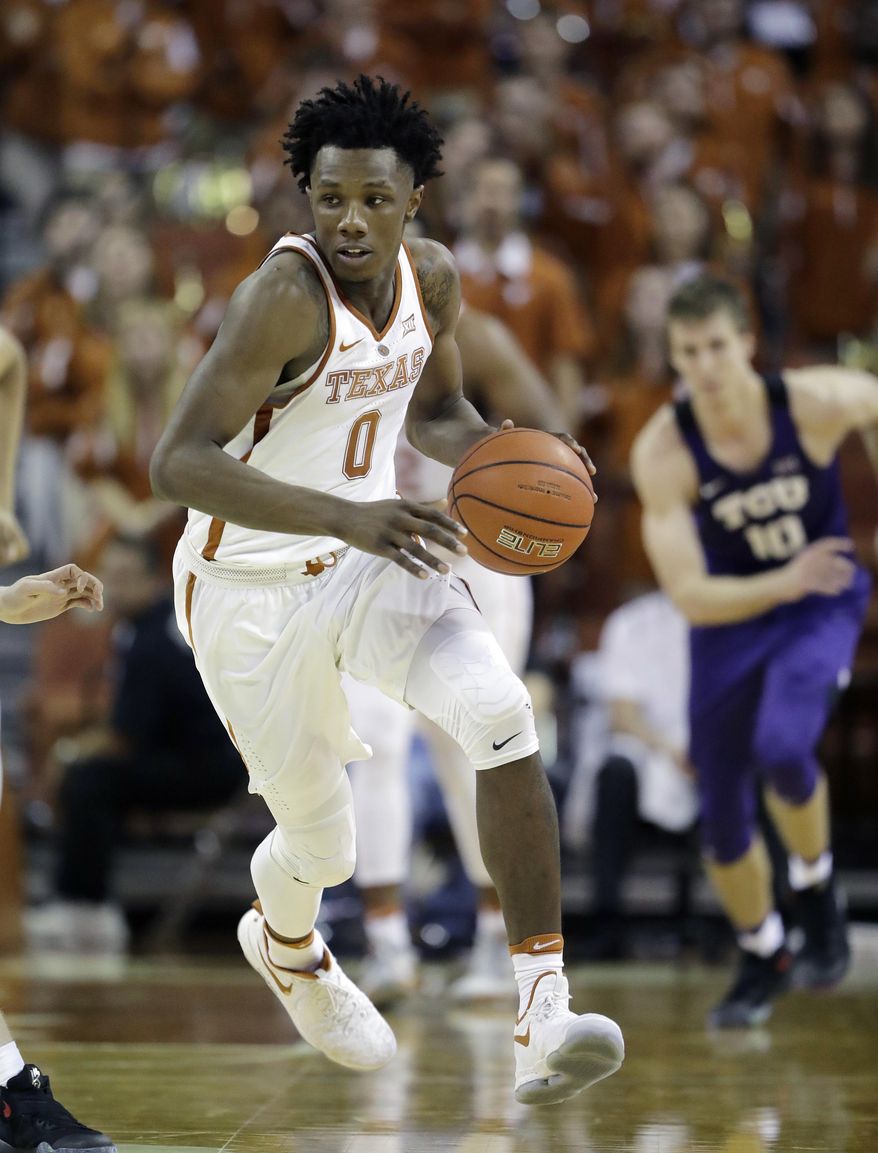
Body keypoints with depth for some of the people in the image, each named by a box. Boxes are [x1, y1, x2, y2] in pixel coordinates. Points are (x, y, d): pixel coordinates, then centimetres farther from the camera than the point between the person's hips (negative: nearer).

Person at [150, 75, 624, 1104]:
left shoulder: (431, 278, -5)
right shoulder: (285, 296, -26)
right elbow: (178, 464, -33)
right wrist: (348, 518, -42)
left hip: (370, 556, 5)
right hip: (248, 588, -5)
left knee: (503, 718, -22)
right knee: (322, 845, 8)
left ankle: (543, 1018, -22)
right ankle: (286, 947, 48)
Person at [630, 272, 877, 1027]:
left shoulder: (816, 402, -24)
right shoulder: (662, 453, -24)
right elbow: (690, 597, -25)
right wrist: (782, 583, -40)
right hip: (730, 615, 2)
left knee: (781, 747, -30)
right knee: (723, 819, 6)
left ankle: (817, 890, 1)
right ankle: (762, 961, 33)